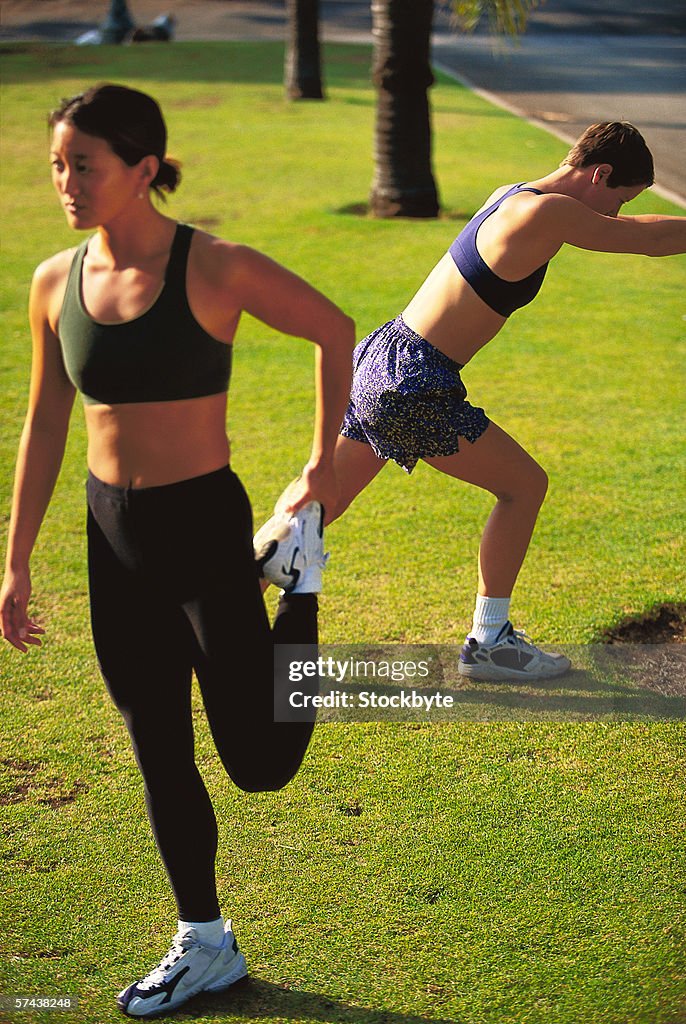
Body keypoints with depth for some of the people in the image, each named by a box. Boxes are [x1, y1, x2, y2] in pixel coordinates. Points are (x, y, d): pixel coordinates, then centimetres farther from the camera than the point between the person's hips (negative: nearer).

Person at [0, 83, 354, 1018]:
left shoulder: (217, 269, -14)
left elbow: (335, 332, 0)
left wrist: (323, 464, 3)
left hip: (205, 528, -4)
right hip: (113, 537, 4)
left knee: (261, 764, 0)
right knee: (161, 759, 12)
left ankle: (302, 568, 23)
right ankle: (206, 946, 31)